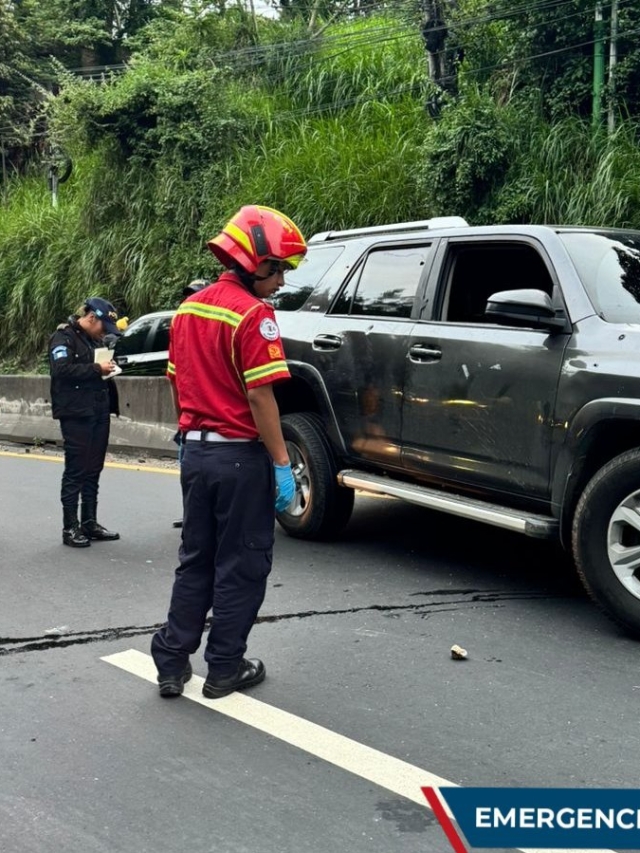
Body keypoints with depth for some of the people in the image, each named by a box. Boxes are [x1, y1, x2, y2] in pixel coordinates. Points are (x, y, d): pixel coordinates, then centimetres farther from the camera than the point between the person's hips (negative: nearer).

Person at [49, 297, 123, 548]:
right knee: (75, 472, -4)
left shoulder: (94, 339, 19)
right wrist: (96, 368, -19)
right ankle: (70, 527, 2)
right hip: (76, 416, -8)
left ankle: (89, 523, 19)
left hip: (99, 413, 8)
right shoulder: (64, 336, -7)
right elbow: (62, 369, -21)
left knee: (93, 471, 11)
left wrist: (108, 367, 6)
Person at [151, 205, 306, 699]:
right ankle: (225, 669, 14)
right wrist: (282, 463, -14)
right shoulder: (253, 313, -15)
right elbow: (260, 396, -19)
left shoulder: (189, 309, 10)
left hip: (196, 452, 7)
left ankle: (172, 662, 17)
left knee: (197, 560, 17)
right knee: (242, 566, 6)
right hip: (240, 455, -7)